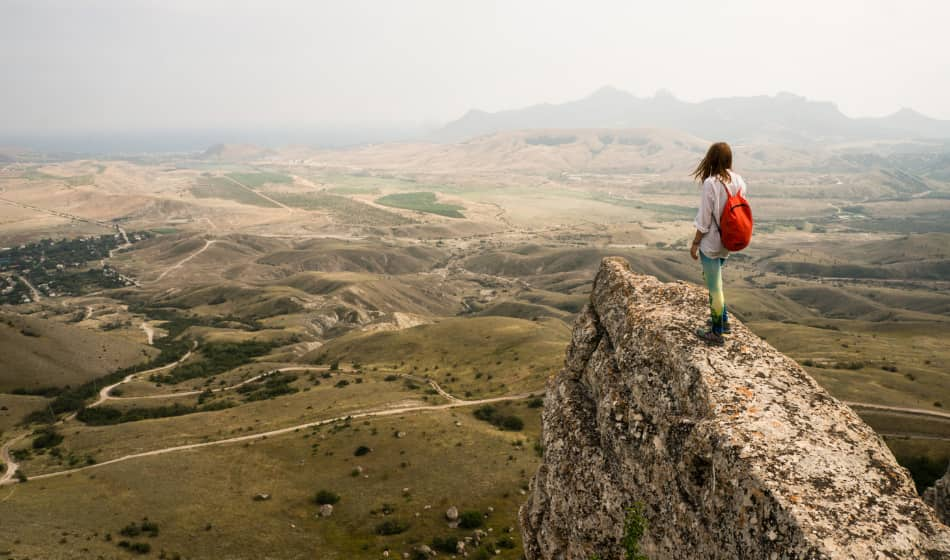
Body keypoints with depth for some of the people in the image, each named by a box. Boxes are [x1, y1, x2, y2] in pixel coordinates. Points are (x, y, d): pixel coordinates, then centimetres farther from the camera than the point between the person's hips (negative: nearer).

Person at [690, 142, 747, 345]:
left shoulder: (711, 183, -21)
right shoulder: (738, 181, -1)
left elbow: (704, 219, -17)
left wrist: (695, 244, -7)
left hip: (711, 242, -7)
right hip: (728, 241, 7)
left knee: (714, 287, 5)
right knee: (714, 281, 26)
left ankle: (717, 333, 16)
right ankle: (723, 319, 36)